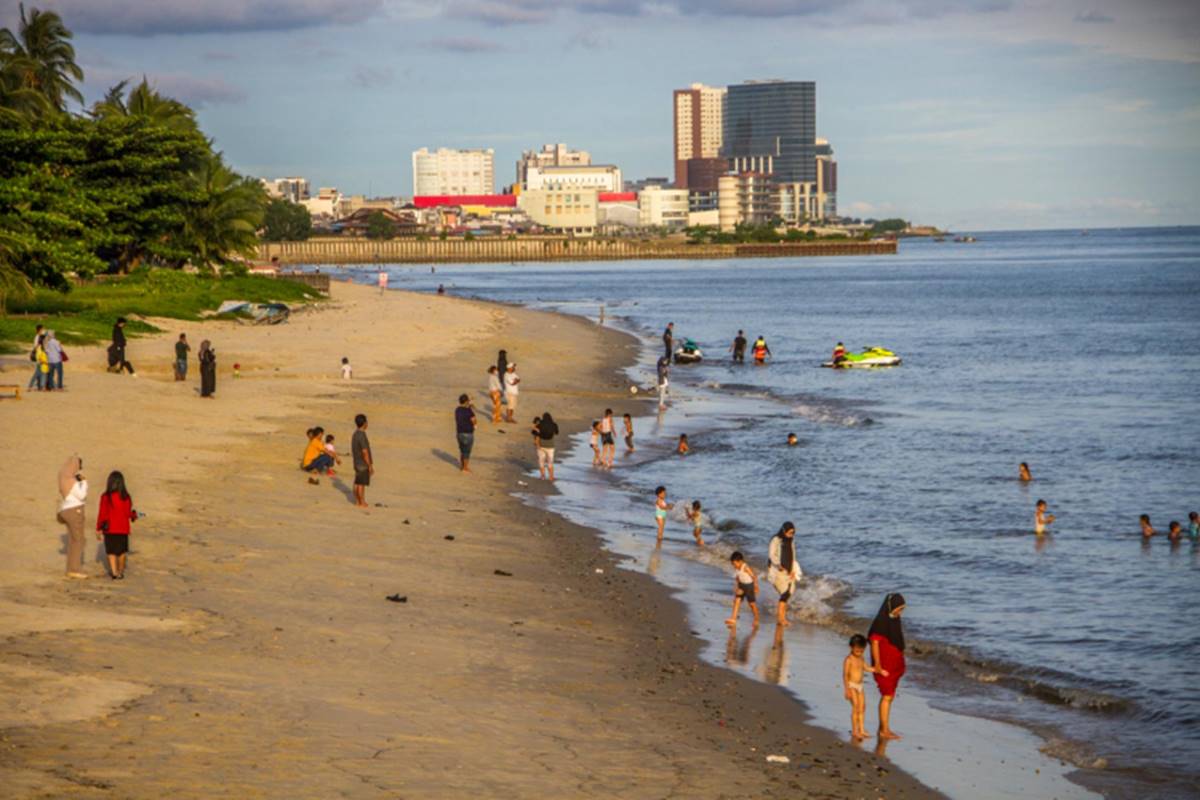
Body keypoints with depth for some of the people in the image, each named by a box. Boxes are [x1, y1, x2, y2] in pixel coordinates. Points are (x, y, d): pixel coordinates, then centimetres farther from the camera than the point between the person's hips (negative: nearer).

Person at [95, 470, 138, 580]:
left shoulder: (105, 497, -13)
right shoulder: (125, 497, -9)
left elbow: (102, 514, -10)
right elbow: (128, 513, -4)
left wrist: (98, 528, 0)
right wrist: (134, 515, 20)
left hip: (109, 529, -1)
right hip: (123, 529, 1)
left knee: (111, 551, 8)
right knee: (121, 551, 17)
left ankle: (114, 572, -4)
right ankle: (120, 571, 27)